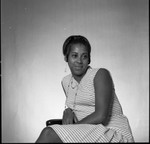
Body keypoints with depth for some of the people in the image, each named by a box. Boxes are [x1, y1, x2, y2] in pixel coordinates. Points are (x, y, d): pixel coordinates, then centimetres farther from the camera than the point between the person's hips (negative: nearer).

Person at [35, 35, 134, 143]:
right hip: (87, 132, 6)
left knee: (49, 133, -24)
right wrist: (68, 111, 3)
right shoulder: (66, 81, 12)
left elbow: (101, 116, -17)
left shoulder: (101, 74, -9)